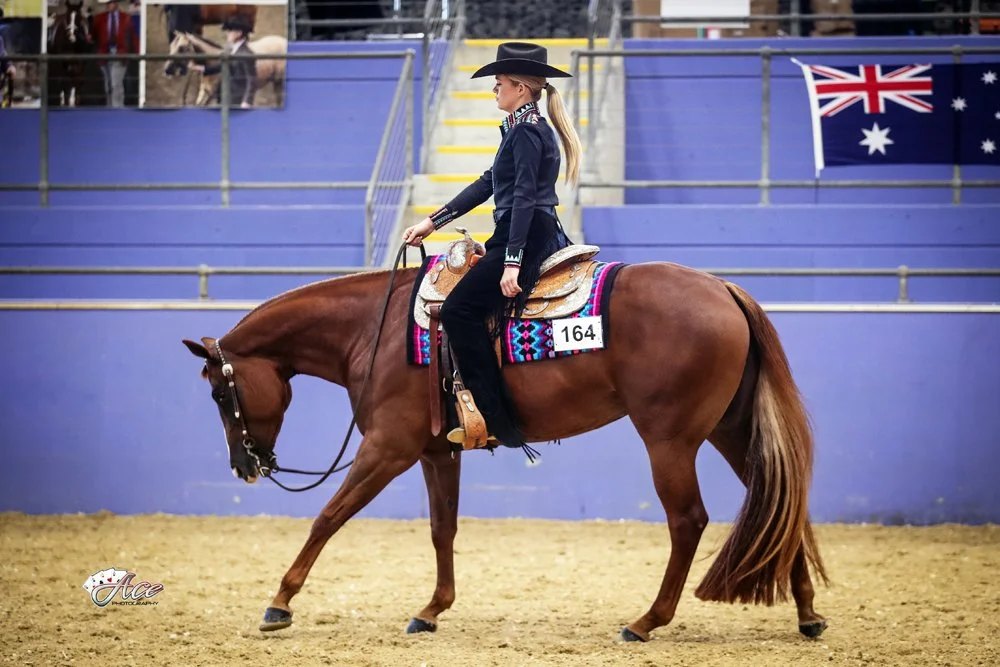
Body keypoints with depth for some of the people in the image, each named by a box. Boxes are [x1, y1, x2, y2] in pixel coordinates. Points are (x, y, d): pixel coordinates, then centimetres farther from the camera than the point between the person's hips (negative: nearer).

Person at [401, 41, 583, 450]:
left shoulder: (526, 131, -12)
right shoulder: (524, 128, 20)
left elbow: (524, 198, -20)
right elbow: (487, 185, 24)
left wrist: (512, 263, -26)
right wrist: (433, 222, 23)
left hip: (526, 238, -11)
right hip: (533, 237, 11)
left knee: (459, 308, -17)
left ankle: (498, 422, -20)